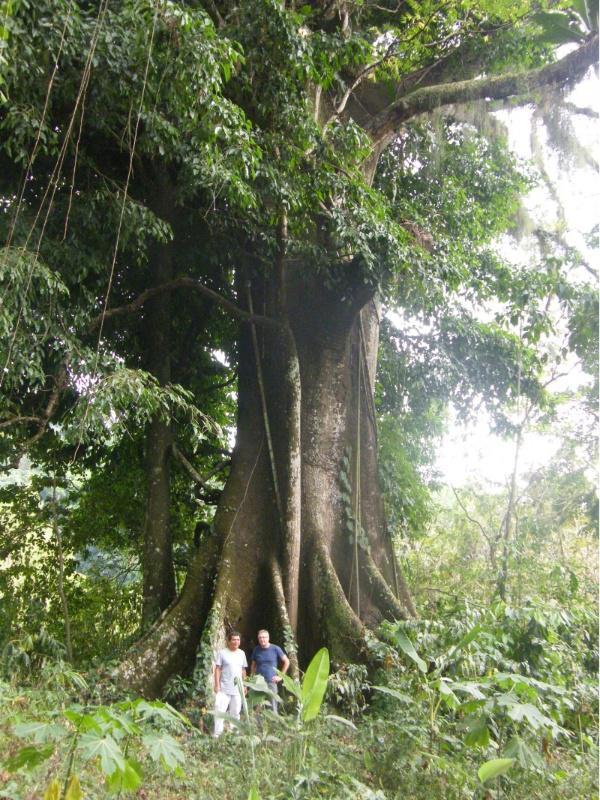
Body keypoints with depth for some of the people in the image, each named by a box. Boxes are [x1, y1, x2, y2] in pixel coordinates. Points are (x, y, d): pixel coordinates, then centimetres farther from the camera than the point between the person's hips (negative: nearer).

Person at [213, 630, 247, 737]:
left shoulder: (241, 653, 9)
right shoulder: (222, 653, -5)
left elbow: (243, 670, 15)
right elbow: (217, 669, -6)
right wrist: (217, 685, -11)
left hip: (237, 689, 4)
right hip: (224, 689, -4)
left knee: (235, 712, 11)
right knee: (220, 710, -8)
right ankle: (217, 733, -3)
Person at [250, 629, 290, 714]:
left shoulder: (275, 649, -3)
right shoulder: (256, 650, 6)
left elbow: (286, 662, 5)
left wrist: (280, 676, 2)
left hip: (271, 682, -2)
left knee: (273, 706, -3)